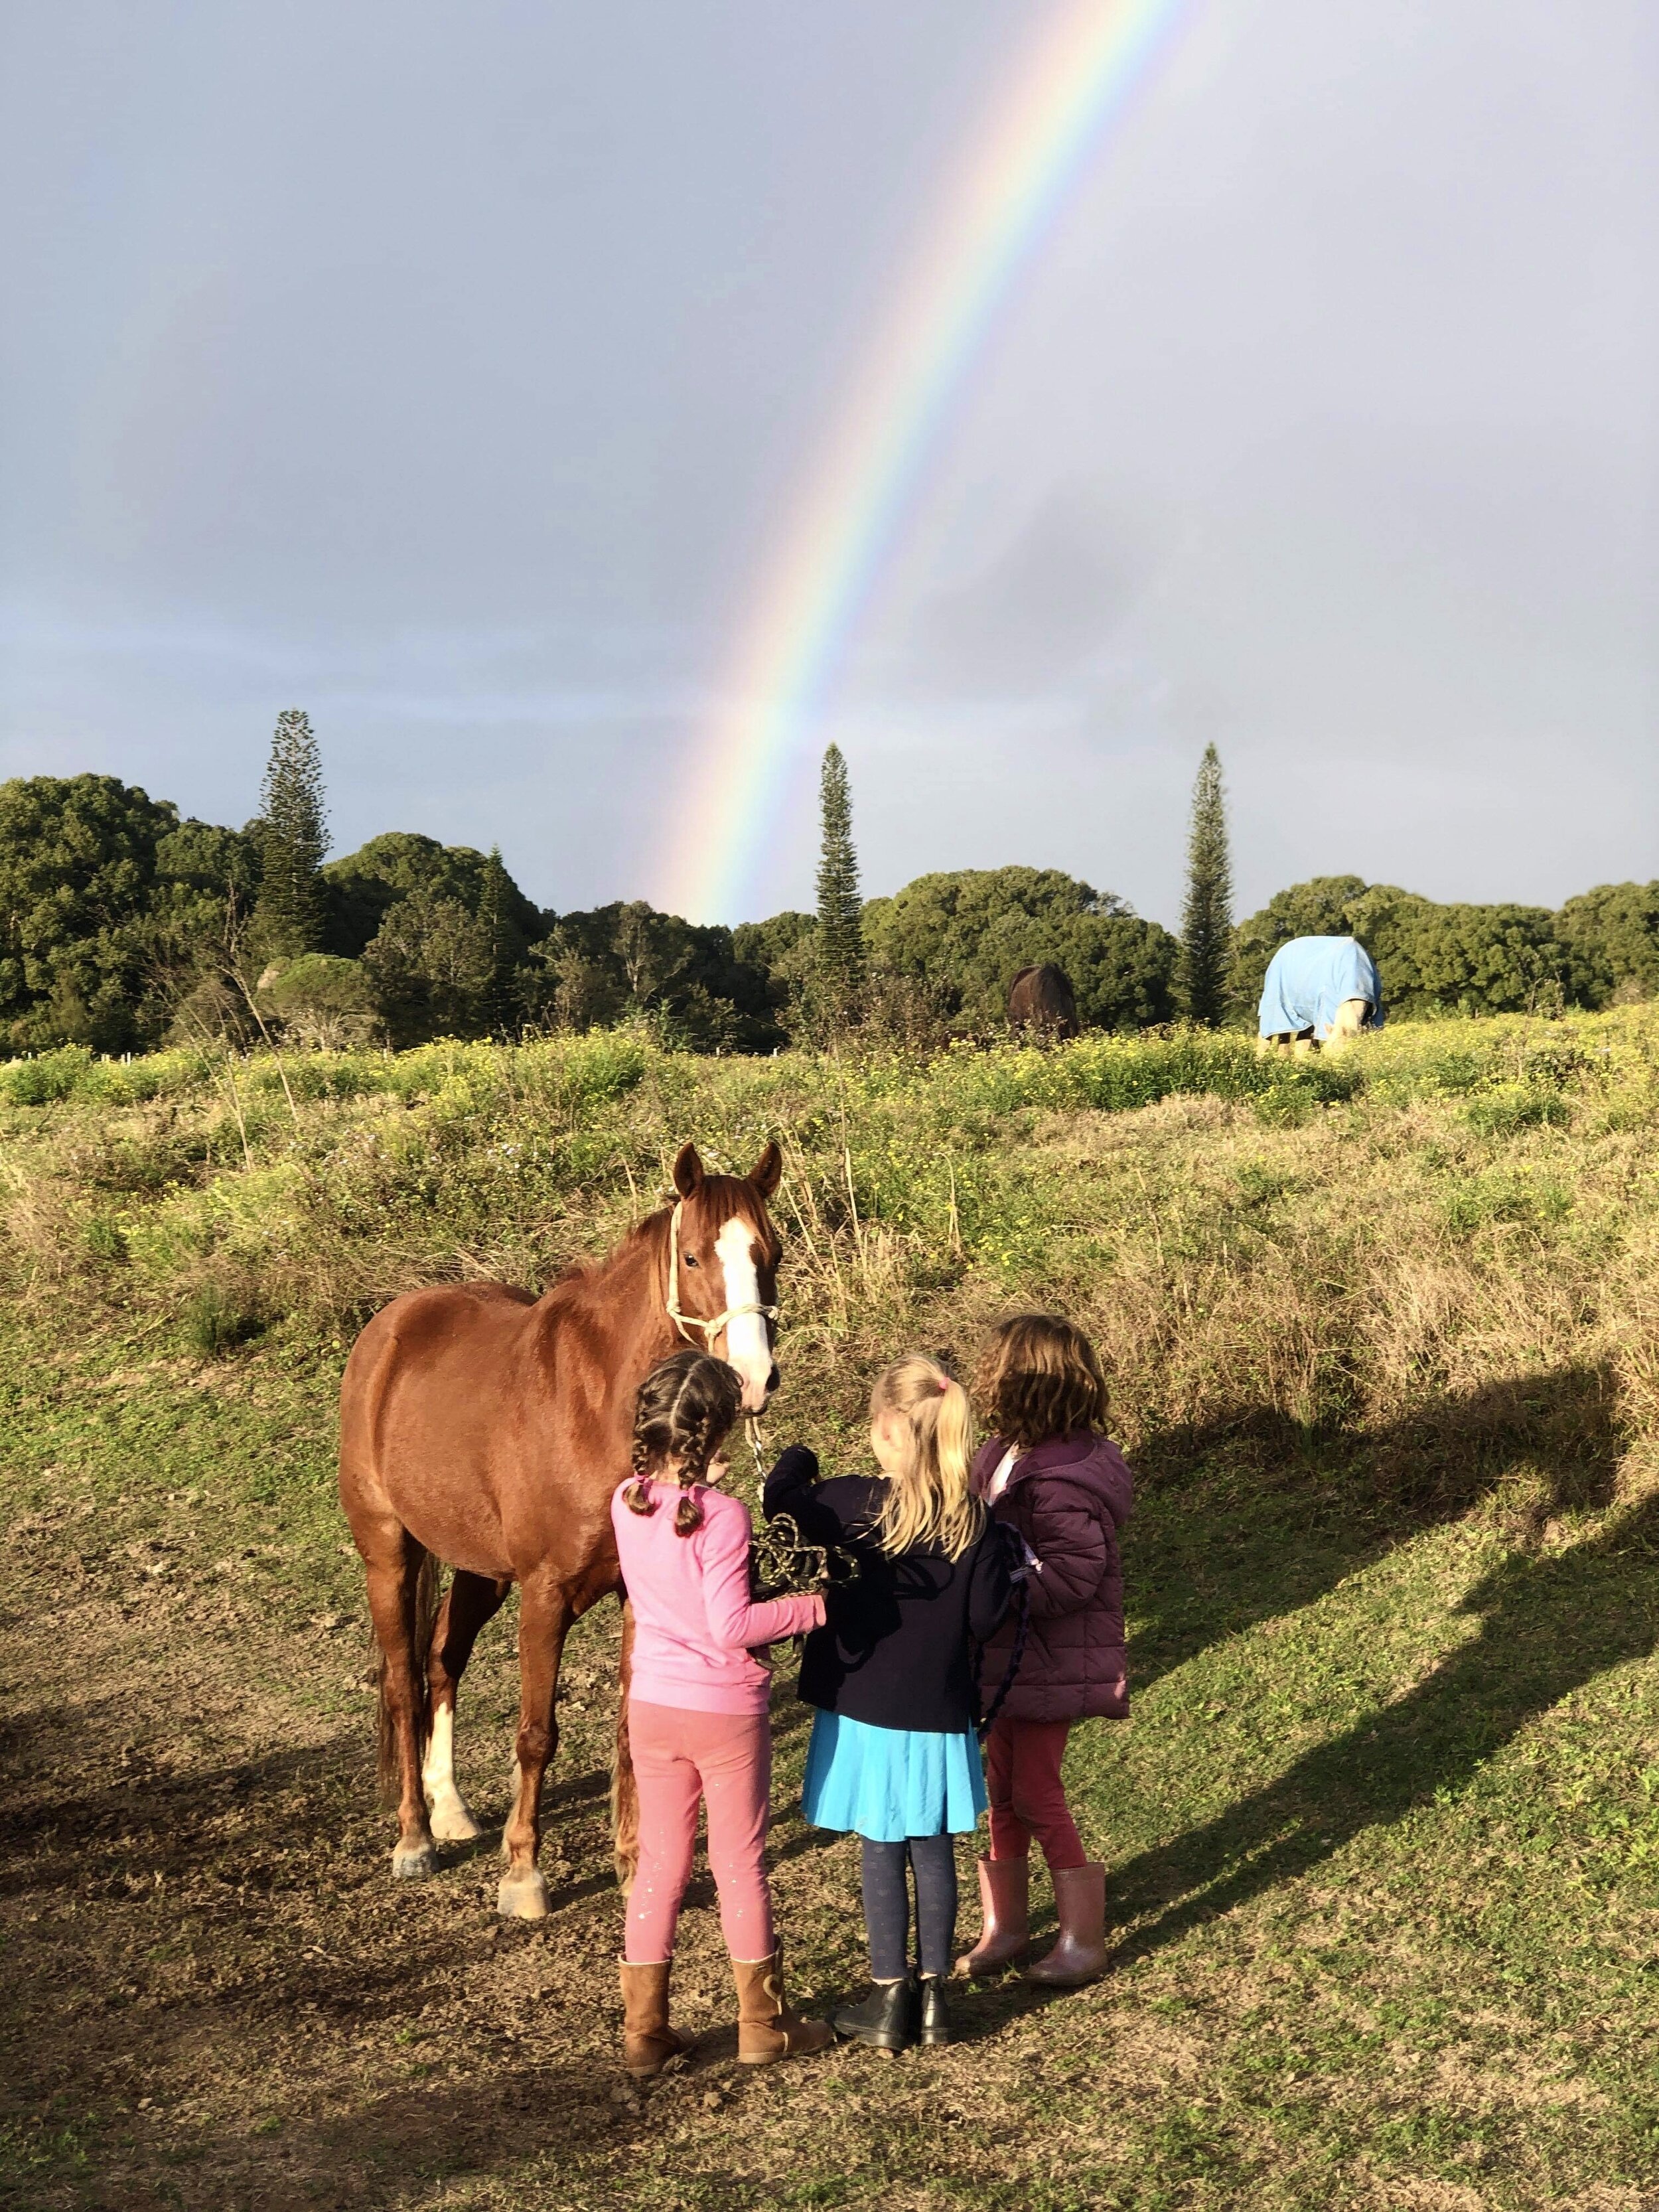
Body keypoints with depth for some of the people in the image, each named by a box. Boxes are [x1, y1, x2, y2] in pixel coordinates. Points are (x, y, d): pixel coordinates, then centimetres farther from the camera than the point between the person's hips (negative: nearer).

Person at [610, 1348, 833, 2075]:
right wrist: (812, 1607, -12)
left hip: (652, 1707, 5)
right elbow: (732, 1626, -23)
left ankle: (643, 2027, 20)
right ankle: (762, 2023, 23)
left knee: (659, 1863, 14)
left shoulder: (628, 1504, -4)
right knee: (740, 1862, 10)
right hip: (726, 1710, -5)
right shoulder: (723, 1515, -22)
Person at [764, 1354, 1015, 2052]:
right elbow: (985, 1619, -6)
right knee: (934, 1854, 13)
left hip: (867, 1713, -3)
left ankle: (889, 2004, 15)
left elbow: (781, 1499, -5)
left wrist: (796, 1462, 14)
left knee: (882, 1856, 8)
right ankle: (932, 1997, 22)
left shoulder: (856, 1505, -15)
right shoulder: (974, 1520, -7)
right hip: (942, 1716, 3)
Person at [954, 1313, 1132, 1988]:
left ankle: (1083, 1942, 17)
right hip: (1001, 1655, 9)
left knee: (1035, 1796, 2)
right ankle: (1004, 1927, 29)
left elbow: (1072, 1575, -28)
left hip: (1048, 1665, -9)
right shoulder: (1006, 1453, 4)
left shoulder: (1061, 1480, -26)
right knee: (995, 1791, 15)